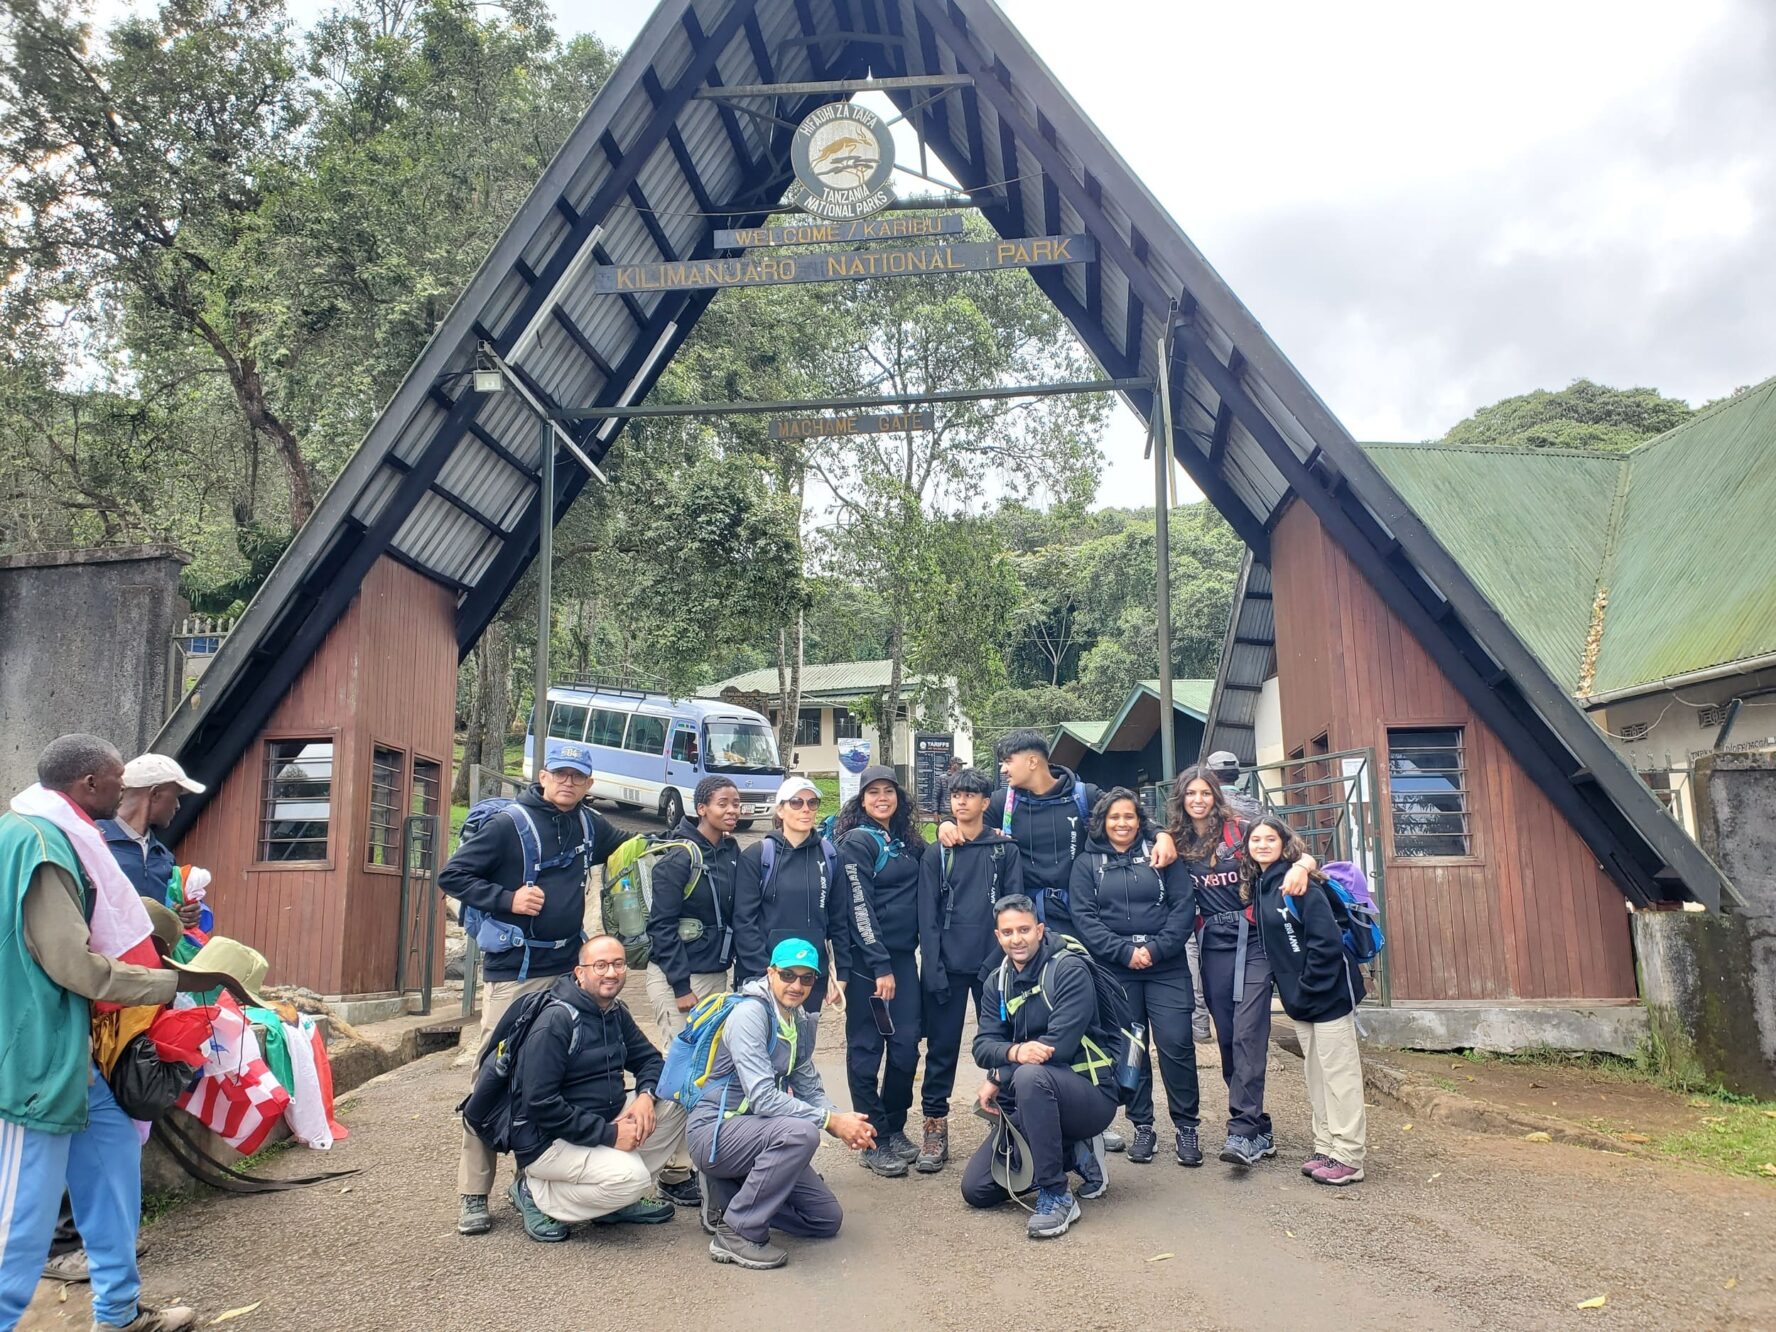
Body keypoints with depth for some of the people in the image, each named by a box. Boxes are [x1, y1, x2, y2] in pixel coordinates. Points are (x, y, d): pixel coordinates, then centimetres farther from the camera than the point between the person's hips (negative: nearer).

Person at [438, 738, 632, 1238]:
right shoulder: (511, 823, -8)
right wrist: (507, 899, -16)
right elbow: (452, 876, -6)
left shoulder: (589, 825, 8)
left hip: (565, 969, 6)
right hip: (513, 972, -5)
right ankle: (473, 1195, 4)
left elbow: (628, 846, 28)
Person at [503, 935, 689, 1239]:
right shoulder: (556, 1020, -21)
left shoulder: (616, 1012, 5)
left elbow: (649, 1059, 12)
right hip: (546, 1140, -8)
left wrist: (646, 1095, -12)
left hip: (605, 1122, 8)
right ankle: (535, 1194, -5)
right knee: (630, 1176, -29)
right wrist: (608, 1134, -24)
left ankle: (622, 1199, 3)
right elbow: (540, 1103, -25)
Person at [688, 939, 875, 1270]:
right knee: (801, 1132, -34)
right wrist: (832, 1121, -27)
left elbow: (811, 1090, 8)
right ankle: (736, 1232, -18)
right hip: (715, 1132, -8)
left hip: (753, 1133, 8)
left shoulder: (802, 1022, 6)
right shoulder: (751, 1014, -20)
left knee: (828, 1219, 6)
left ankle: (728, 1195, 15)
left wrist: (845, 1121, -12)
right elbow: (763, 1097, -27)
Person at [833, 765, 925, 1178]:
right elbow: (860, 908, -13)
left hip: (903, 956, 6)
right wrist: (880, 967, -15)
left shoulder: (906, 841, 12)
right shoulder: (856, 842, -8)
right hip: (867, 960, -6)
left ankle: (895, 1129, 22)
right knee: (866, 1049, 2)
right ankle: (875, 1141, 12)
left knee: (906, 1047, 6)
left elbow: (918, 895, 18)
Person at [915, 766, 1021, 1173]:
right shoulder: (936, 854, 5)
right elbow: (928, 914, 0)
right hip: (948, 966, 0)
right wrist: (933, 968, -8)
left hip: (994, 963, 0)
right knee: (942, 1048, 5)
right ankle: (935, 1127, 15)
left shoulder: (1006, 850, 4)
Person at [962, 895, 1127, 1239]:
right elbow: (983, 1046, -4)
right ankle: (1071, 1155, 18)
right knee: (976, 1189, 0)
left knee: (1030, 1076, -38)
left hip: (1090, 1095, -7)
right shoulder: (997, 982, 6)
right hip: (1030, 1104, 7)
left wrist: (998, 1077, -16)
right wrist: (1014, 1051, -28)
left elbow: (1059, 1045, -23)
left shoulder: (1069, 970, -14)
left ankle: (1056, 1196, -24)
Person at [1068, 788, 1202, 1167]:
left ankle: (1186, 1126, 10)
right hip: (1115, 971, 1)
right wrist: (1124, 952, -12)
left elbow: (1183, 907, -1)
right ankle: (1142, 1126, 18)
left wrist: (1155, 949, -12)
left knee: (1176, 1044, -6)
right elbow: (1084, 917, -2)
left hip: (1166, 968, -1)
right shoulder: (1087, 862, 6)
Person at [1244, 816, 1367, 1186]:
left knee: (1339, 1073, 0)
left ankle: (1348, 1158, 6)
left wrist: (1307, 989, -19)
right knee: (1315, 1074, 14)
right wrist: (1293, 991, 9)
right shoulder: (1257, 886, 8)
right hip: (1300, 998, 8)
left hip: (1329, 992, -8)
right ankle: (1326, 1148, 23)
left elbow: (1327, 940, -21)